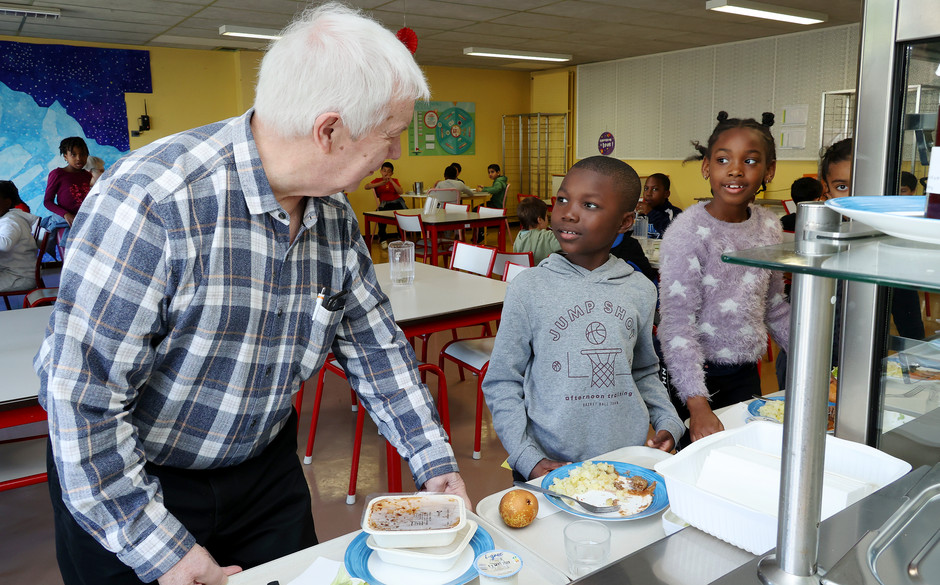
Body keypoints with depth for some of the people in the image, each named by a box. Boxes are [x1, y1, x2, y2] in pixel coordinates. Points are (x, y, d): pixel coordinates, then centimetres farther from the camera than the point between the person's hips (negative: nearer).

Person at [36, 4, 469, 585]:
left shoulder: (337, 218, -7)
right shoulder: (153, 199, -30)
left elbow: (377, 347, 1)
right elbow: (82, 395, -27)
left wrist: (434, 461, -2)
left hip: (266, 467, 6)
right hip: (130, 482, -5)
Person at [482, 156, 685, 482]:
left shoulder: (641, 290, 1)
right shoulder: (528, 288, -9)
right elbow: (501, 383, -6)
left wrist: (668, 424, -2)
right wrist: (529, 459, -14)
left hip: (628, 461, 3)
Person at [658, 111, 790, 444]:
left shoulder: (769, 226, 1)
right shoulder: (688, 232, -18)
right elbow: (676, 323, -22)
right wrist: (698, 403, -30)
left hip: (747, 375, 6)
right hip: (697, 374, -5)